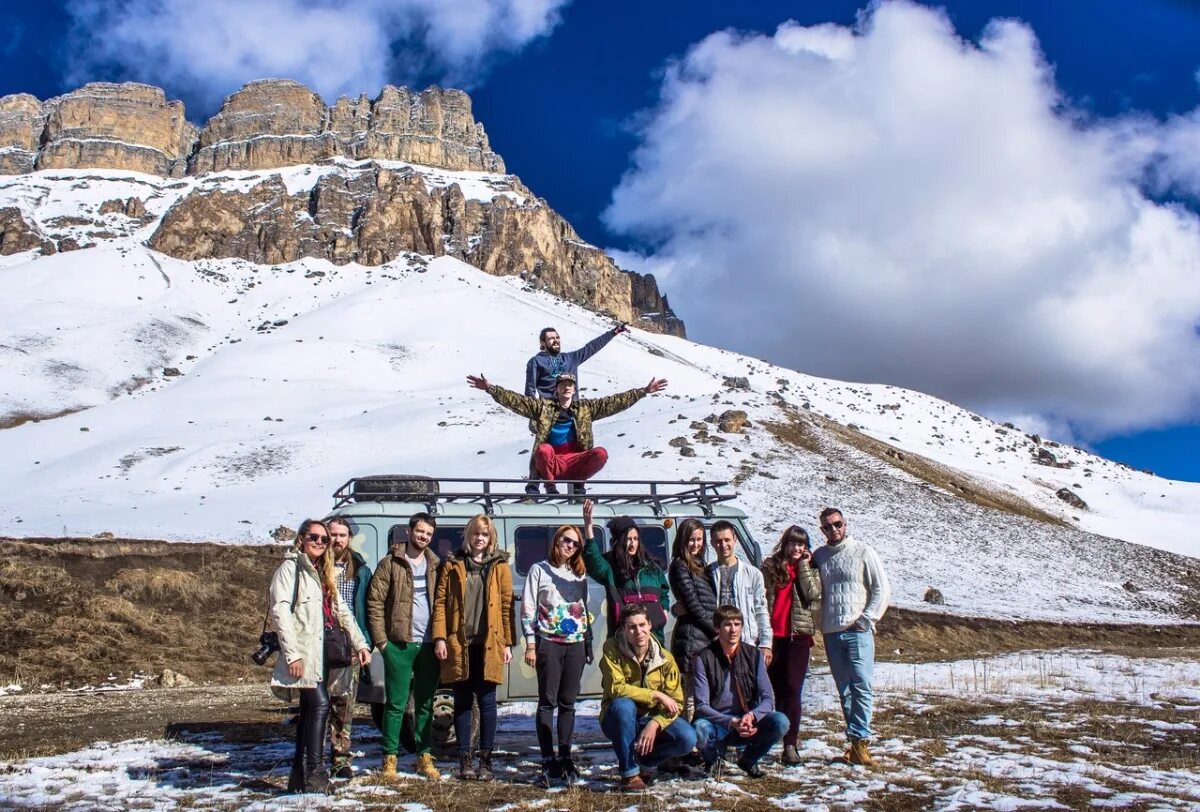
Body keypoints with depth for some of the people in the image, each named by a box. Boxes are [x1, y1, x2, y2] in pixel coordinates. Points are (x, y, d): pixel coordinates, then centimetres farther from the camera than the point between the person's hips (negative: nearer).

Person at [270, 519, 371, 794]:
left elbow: (341, 611, 19)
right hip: (301, 650, -8)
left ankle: (300, 776, 14)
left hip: (317, 651, 8)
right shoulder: (290, 567, -5)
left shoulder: (321, 573, 20)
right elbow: (280, 611, -14)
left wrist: (360, 643, 10)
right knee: (320, 704, -16)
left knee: (309, 709, 9)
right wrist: (292, 654, -21)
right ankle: (315, 773, -13)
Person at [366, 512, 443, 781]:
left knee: (425, 704, 10)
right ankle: (390, 759, 9)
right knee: (396, 704, 1)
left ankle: (425, 758, 18)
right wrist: (381, 639, -9)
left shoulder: (435, 565, 11)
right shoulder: (391, 563, -1)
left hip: (429, 645, 4)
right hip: (399, 644, -4)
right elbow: (375, 602, -4)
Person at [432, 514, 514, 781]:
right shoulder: (453, 565, 8)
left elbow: (507, 605, 4)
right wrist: (440, 638, -7)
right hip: (459, 643, 1)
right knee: (462, 702, 6)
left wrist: (508, 643, -1)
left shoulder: (500, 566, 7)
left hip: (489, 644, 0)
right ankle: (465, 759, 14)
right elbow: (440, 602, 3)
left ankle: (486, 761, 11)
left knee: (486, 702, 4)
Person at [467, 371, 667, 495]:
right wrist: (491, 389, -12)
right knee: (544, 449, -36)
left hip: (575, 461, 2)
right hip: (551, 462, -2)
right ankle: (550, 485, -7)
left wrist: (643, 391, 5)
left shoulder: (585, 408, 13)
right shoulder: (543, 406, 8)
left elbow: (615, 402, 10)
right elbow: (516, 401, 0)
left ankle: (578, 483, 2)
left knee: (601, 453, -26)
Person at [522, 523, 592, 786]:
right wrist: (531, 644, -9)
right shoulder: (539, 570, 1)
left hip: (575, 644, 4)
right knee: (547, 702, -3)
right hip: (549, 643, -4)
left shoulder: (579, 574, 13)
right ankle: (548, 762, -1)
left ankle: (565, 758, 14)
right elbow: (528, 608, -3)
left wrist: (588, 642, 12)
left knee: (568, 703, 7)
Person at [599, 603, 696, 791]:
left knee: (687, 739, -23)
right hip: (619, 721, -2)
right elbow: (615, 688, -26)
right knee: (623, 705, -37)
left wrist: (654, 724, -29)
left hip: (652, 719, 3)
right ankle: (629, 771, -19)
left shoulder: (665, 659, -8)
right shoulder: (612, 649, -16)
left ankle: (643, 761, 5)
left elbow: (676, 702, -11)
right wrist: (656, 695, -26)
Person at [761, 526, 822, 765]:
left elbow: (813, 594, -7)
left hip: (798, 636, 0)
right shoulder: (770, 567, 6)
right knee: (773, 689, 7)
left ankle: (790, 745, -7)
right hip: (773, 635, 1)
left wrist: (803, 566, -7)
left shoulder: (810, 570, 10)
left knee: (791, 689, -6)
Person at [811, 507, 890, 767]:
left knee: (861, 685, -12)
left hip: (858, 631, -4)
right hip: (831, 632, 4)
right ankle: (856, 741, 12)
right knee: (844, 689, 7)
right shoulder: (819, 556, 11)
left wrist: (865, 619, -8)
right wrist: (819, 624, 4)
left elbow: (882, 589, 0)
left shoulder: (863, 552, 1)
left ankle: (859, 740, -11)